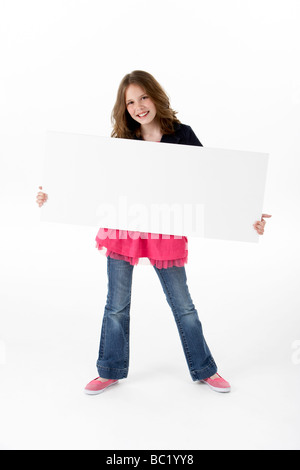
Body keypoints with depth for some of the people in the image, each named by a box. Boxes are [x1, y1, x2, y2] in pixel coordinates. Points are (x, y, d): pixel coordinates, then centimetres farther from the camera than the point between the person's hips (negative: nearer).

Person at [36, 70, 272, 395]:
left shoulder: (182, 135, -2)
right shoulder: (122, 140, 2)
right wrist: (56, 196, -4)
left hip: (165, 231, -1)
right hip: (122, 228, 1)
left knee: (182, 304, 10)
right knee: (117, 305, 11)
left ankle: (204, 369, 30)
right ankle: (110, 371, 30)